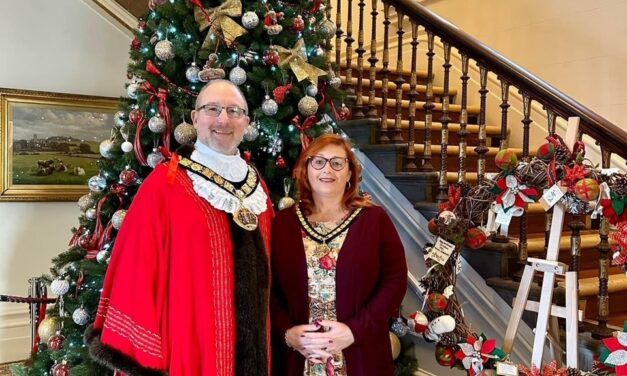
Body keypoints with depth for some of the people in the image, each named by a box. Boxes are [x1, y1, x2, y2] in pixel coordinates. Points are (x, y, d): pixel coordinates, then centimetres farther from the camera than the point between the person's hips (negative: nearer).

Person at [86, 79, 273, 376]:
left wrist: (268, 338, 12)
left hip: (253, 345, 5)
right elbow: (137, 270, -12)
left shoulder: (257, 187, 7)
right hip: (188, 349, -5)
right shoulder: (164, 185, -10)